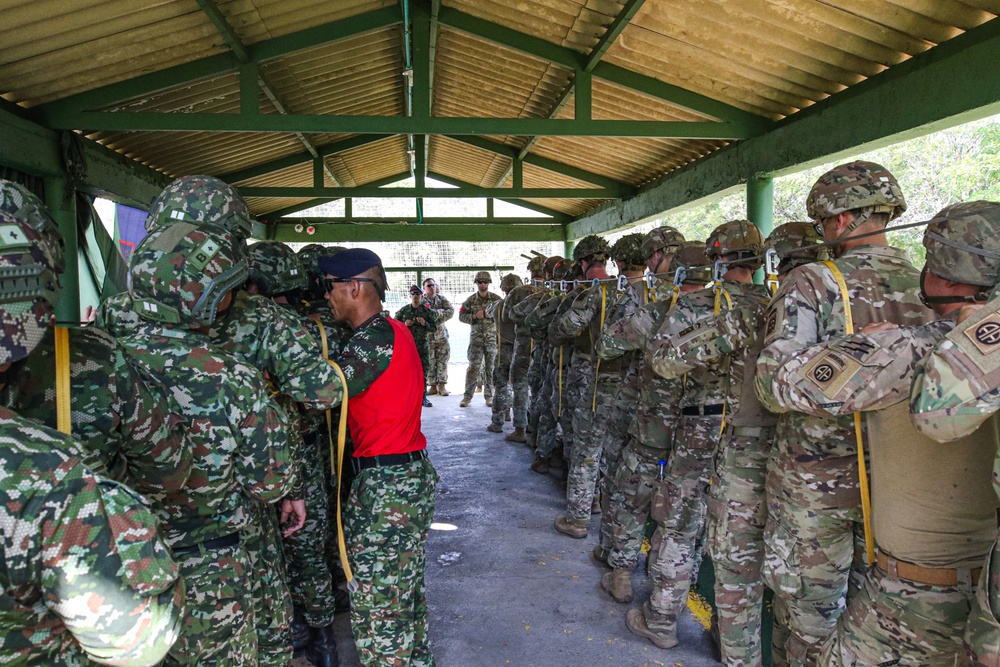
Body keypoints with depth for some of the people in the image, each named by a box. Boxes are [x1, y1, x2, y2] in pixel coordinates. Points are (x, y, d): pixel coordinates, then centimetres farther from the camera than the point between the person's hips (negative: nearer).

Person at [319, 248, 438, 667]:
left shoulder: (376, 336, -17)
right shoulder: (394, 330, 13)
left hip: (387, 484, -10)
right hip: (412, 474, 10)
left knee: (377, 602, 0)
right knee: (405, 590, 23)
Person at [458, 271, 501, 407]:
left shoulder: (496, 299, 3)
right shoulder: (471, 300, 5)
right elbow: (461, 316, 5)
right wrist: (474, 316, -11)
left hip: (493, 338, 0)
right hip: (476, 337, 0)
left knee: (490, 368, 4)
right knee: (473, 367, -2)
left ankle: (489, 396, 14)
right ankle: (467, 396, 5)